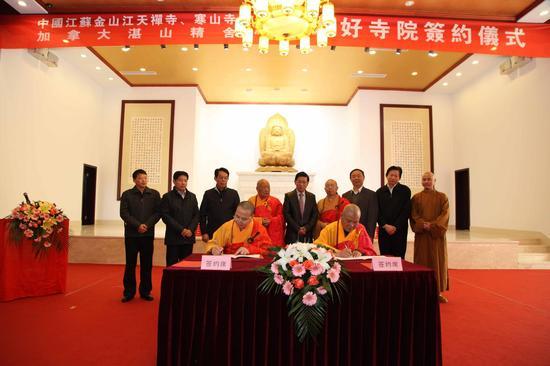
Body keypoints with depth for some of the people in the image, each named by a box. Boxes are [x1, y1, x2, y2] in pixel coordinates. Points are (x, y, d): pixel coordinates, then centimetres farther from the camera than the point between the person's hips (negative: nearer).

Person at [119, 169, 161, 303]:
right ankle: (129, 292, 15)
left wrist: (147, 225, -12)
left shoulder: (154, 194, 6)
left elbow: (158, 212, 1)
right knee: (130, 264, 5)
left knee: (147, 264, 6)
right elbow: (124, 213, -4)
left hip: (148, 234, 1)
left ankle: (145, 291, 16)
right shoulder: (127, 194, 4)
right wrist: (138, 225, -14)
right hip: (131, 234, -1)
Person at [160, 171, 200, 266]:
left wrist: (190, 230, -7)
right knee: (172, 265, 0)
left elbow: (196, 215, 9)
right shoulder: (167, 197, 1)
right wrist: (181, 230, -13)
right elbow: (165, 216, -6)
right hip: (173, 237, -3)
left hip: (189, 237, 3)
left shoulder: (192, 196, 13)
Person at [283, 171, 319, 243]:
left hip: (308, 234, 2)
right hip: (292, 234, -2)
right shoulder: (288, 196, 2)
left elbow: (315, 214, 6)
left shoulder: (312, 196, 10)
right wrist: (297, 228, -10)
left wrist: (306, 228, -6)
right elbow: (286, 214, -4)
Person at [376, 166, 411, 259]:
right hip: (383, 230, 2)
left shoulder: (405, 190, 4)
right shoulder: (380, 192, 11)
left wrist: (395, 227, -10)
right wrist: (385, 225, -7)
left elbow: (406, 211, -4)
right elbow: (378, 212, 6)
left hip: (399, 230, -2)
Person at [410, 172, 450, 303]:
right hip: (421, 235, 0)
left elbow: (445, 214, -5)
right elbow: (414, 215, -1)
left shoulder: (442, 197, 6)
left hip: (437, 235, 1)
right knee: (423, 262, 2)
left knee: (438, 262, 5)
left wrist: (433, 225, -18)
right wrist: (424, 225, -18)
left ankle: (438, 292, 15)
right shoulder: (416, 198, 6)